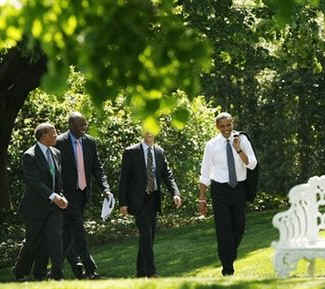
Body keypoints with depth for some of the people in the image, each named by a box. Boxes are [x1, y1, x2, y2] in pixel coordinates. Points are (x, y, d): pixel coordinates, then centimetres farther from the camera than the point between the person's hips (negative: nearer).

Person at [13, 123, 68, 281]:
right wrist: (53, 197, -28)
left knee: (55, 237, -11)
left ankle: (57, 274, -13)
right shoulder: (29, 156, -14)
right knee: (32, 242, 7)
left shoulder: (56, 153, 8)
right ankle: (20, 273, 29)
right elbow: (35, 182, -22)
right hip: (36, 207, -5)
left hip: (53, 206, 5)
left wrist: (61, 196, 1)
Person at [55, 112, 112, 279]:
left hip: (84, 192, 5)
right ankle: (90, 270, -14)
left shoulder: (90, 142, 5)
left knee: (69, 231, 15)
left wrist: (105, 188, -7)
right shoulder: (59, 143, -11)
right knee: (78, 230, -10)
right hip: (68, 193, -5)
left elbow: (97, 168, 6)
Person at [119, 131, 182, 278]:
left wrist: (175, 193, -10)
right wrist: (123, 203, -9)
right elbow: (124, 178, -5)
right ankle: (151, 272, -17)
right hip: (138, 200, -5)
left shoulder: (160, 152, 9)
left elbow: (167, 175, 7)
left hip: (153, 199, 5)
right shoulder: (131, 152, -5)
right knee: (146, 234, -14)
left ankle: (141, 272, 17)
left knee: (149, 235, 8)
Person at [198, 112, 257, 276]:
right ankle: (227, 269, 1)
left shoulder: (242, 140, -1)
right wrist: (202, 198, -2)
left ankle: (231, 256, 35)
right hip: (220, 189, -2)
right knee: (224, 229, -4)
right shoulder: (212, 145, -3)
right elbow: (205, 173, 1)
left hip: (239, 187, 2)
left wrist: (238, 150, -24)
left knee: (239, 226, 10)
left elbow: (252, 164, -9)